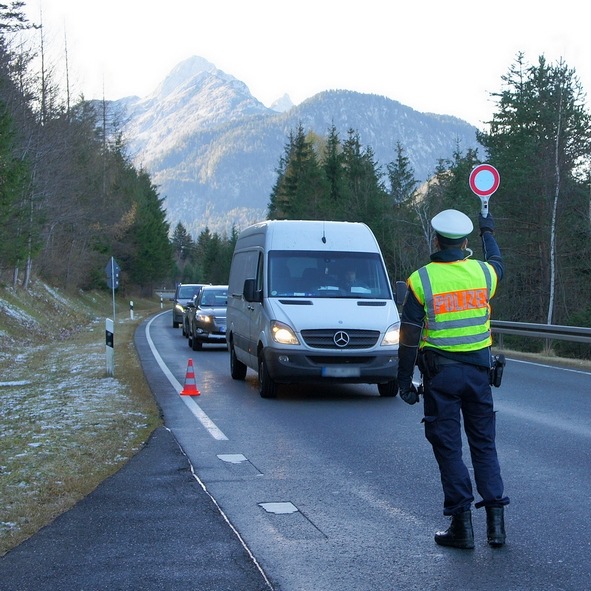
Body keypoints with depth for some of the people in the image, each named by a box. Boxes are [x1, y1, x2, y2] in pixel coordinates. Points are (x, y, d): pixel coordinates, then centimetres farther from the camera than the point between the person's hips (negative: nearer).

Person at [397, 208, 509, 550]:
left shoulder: (421, 281, -9)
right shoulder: (483, 272, 0)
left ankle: (462, 524, 4)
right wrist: (489, 233, 46)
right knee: (484, 444, 12)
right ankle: (496, 520, 8)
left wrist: (404, 381, -1)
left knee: (448, 447, 4)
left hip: (440, 374, -3)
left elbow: (409, 337, -8)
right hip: (478, 370, 3)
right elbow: (498, 263, 28)